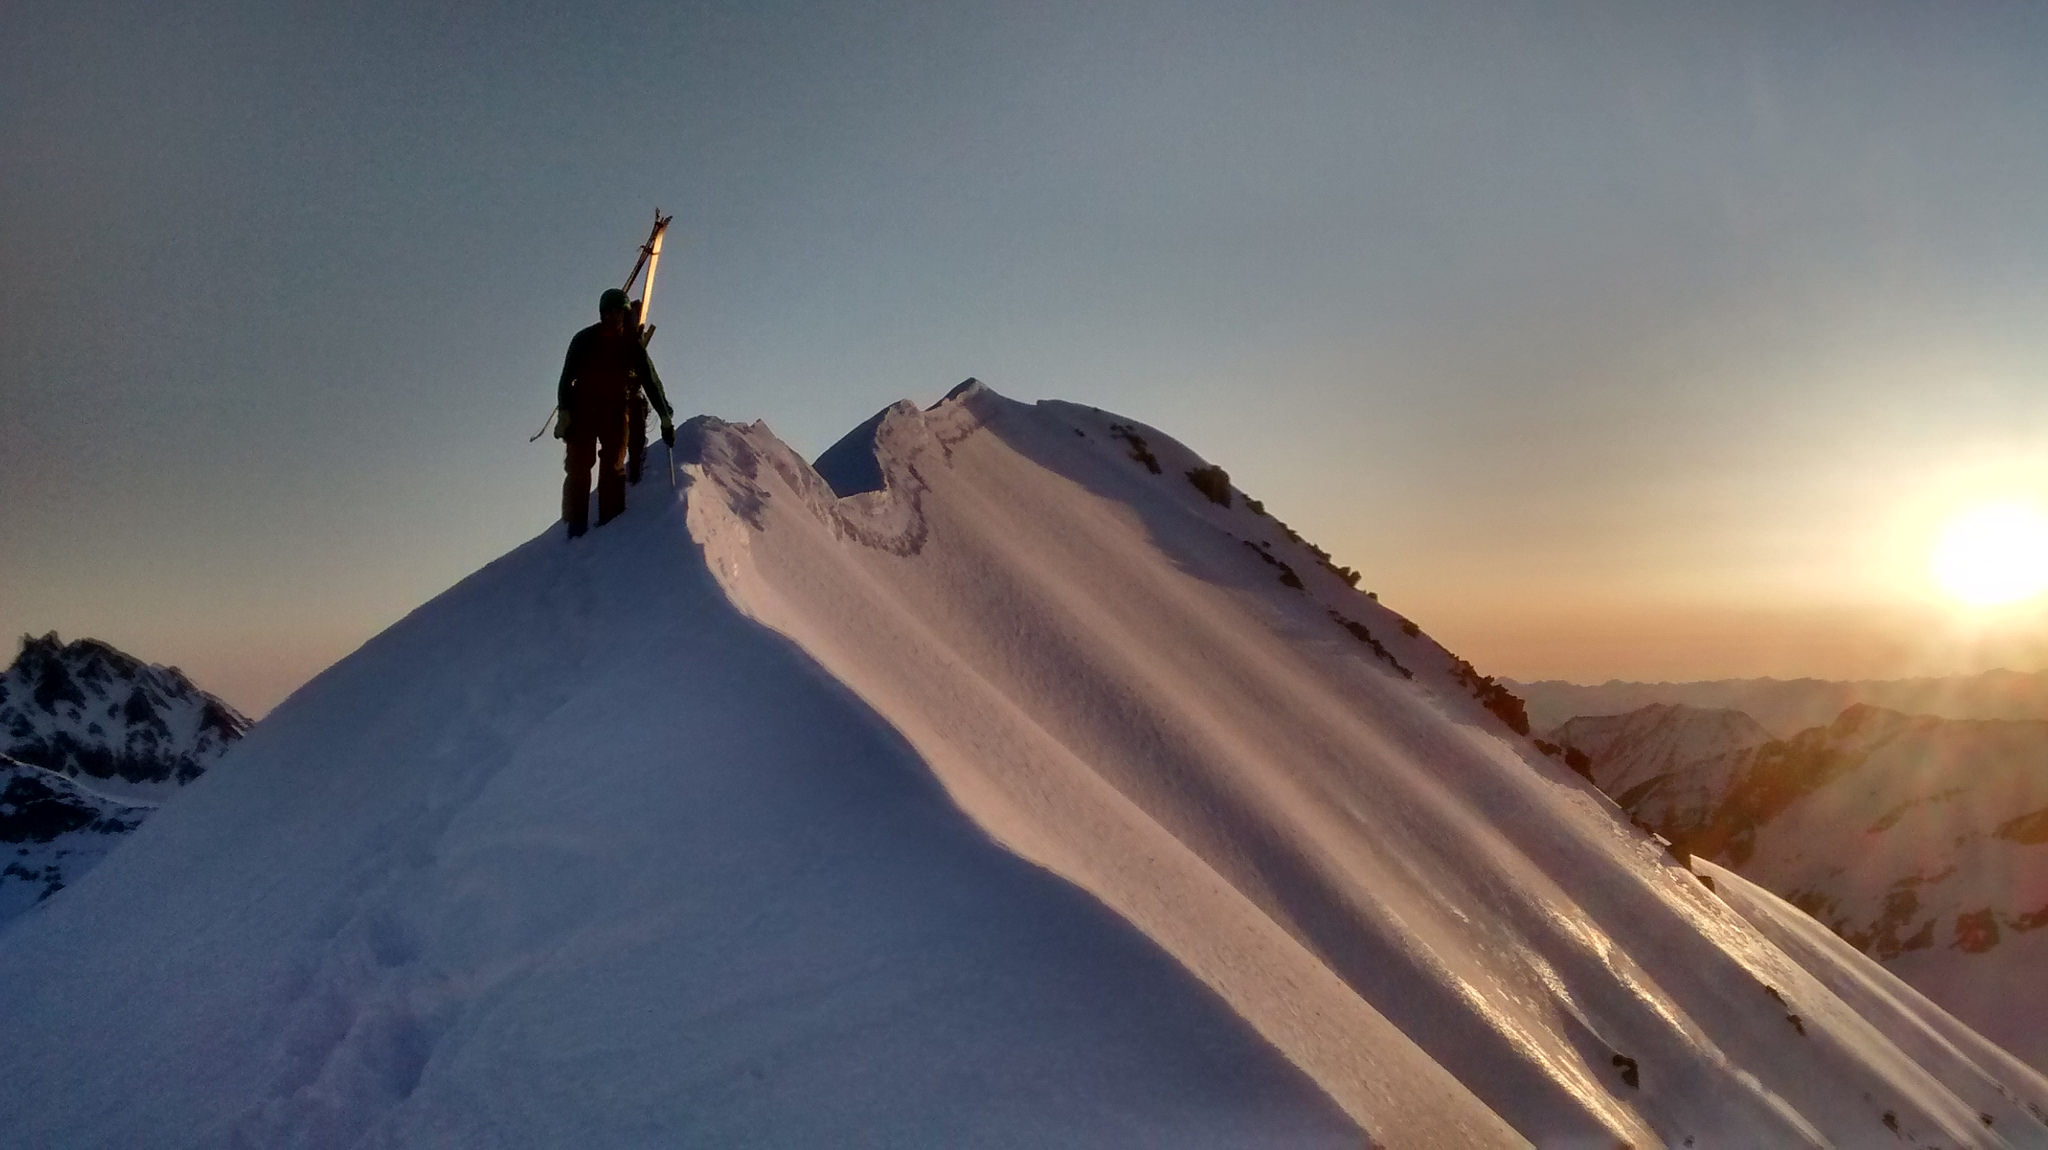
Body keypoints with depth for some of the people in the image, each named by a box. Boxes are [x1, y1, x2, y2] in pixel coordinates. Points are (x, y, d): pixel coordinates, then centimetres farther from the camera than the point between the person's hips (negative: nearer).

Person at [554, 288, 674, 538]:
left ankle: (610, 522, -8)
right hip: (583, 410, 0)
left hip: (616, 410, 0)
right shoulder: (585, 340, 1)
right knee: (578, 467, -5)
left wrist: (666, 418, -1)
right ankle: (576, 525, -3)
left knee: (613, 466, -8)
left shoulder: (632, 344, 3)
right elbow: (567, 378, 0)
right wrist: (564, 411, -11)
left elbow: (651, 381, 4)